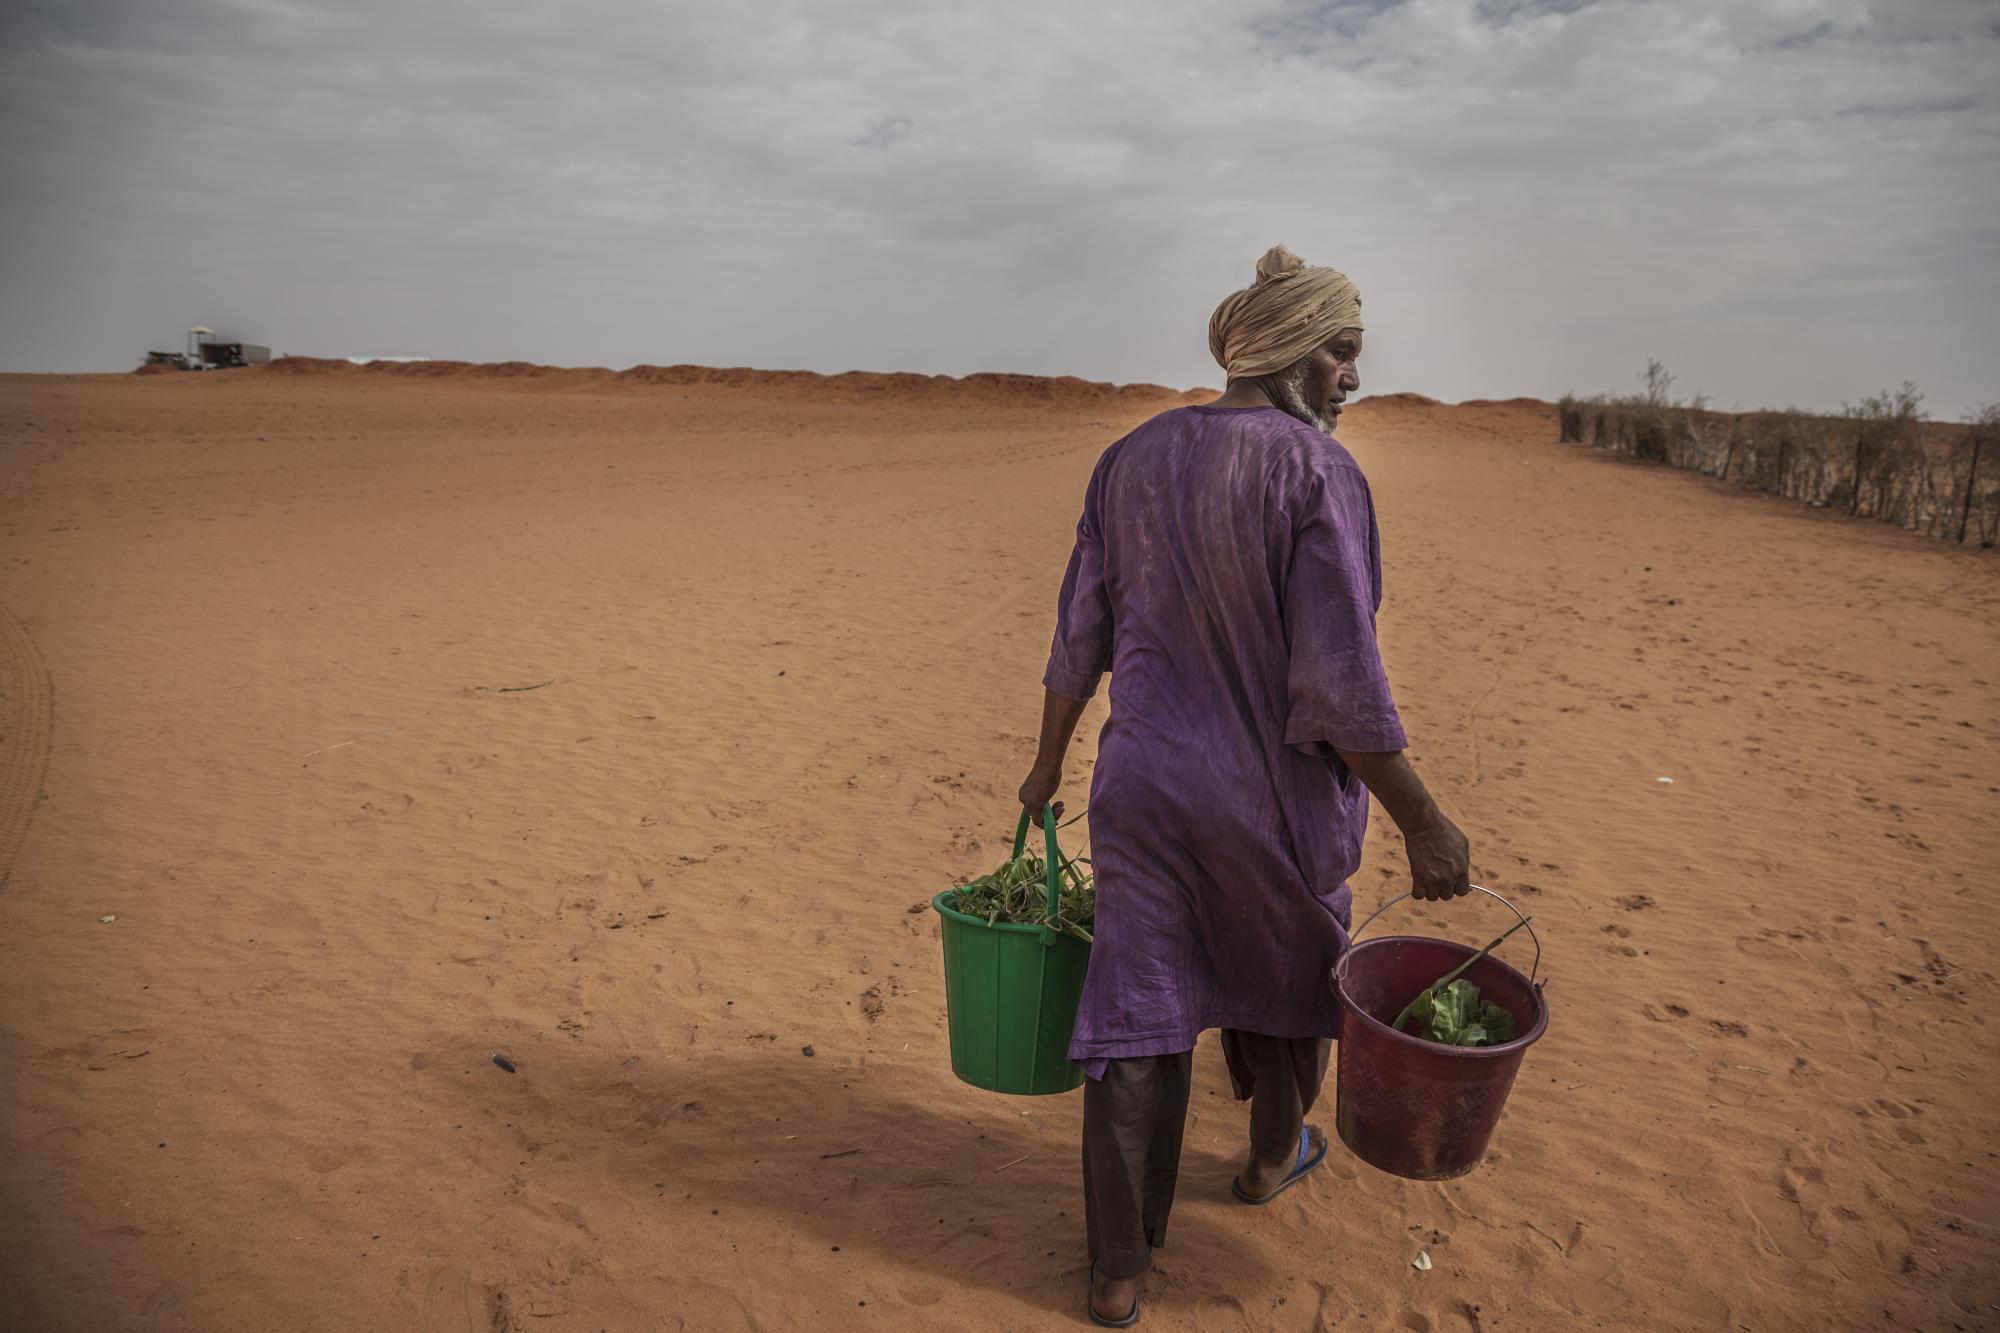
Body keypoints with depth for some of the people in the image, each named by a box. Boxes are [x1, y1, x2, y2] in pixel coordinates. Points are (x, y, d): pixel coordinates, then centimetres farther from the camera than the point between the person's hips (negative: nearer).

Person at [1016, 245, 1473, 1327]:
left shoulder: (1134, 457, 0)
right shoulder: (1318, 475, -18)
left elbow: (1080, 634, 4)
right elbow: (1341, 685, -21)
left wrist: (1049, 761, 16)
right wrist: (1423, 824, -11)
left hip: (1146, 782, 4)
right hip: (1278, 796, -3)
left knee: (1137, 1015, 10)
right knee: (1291, 968, 25)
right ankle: (1272, 1154, 50)